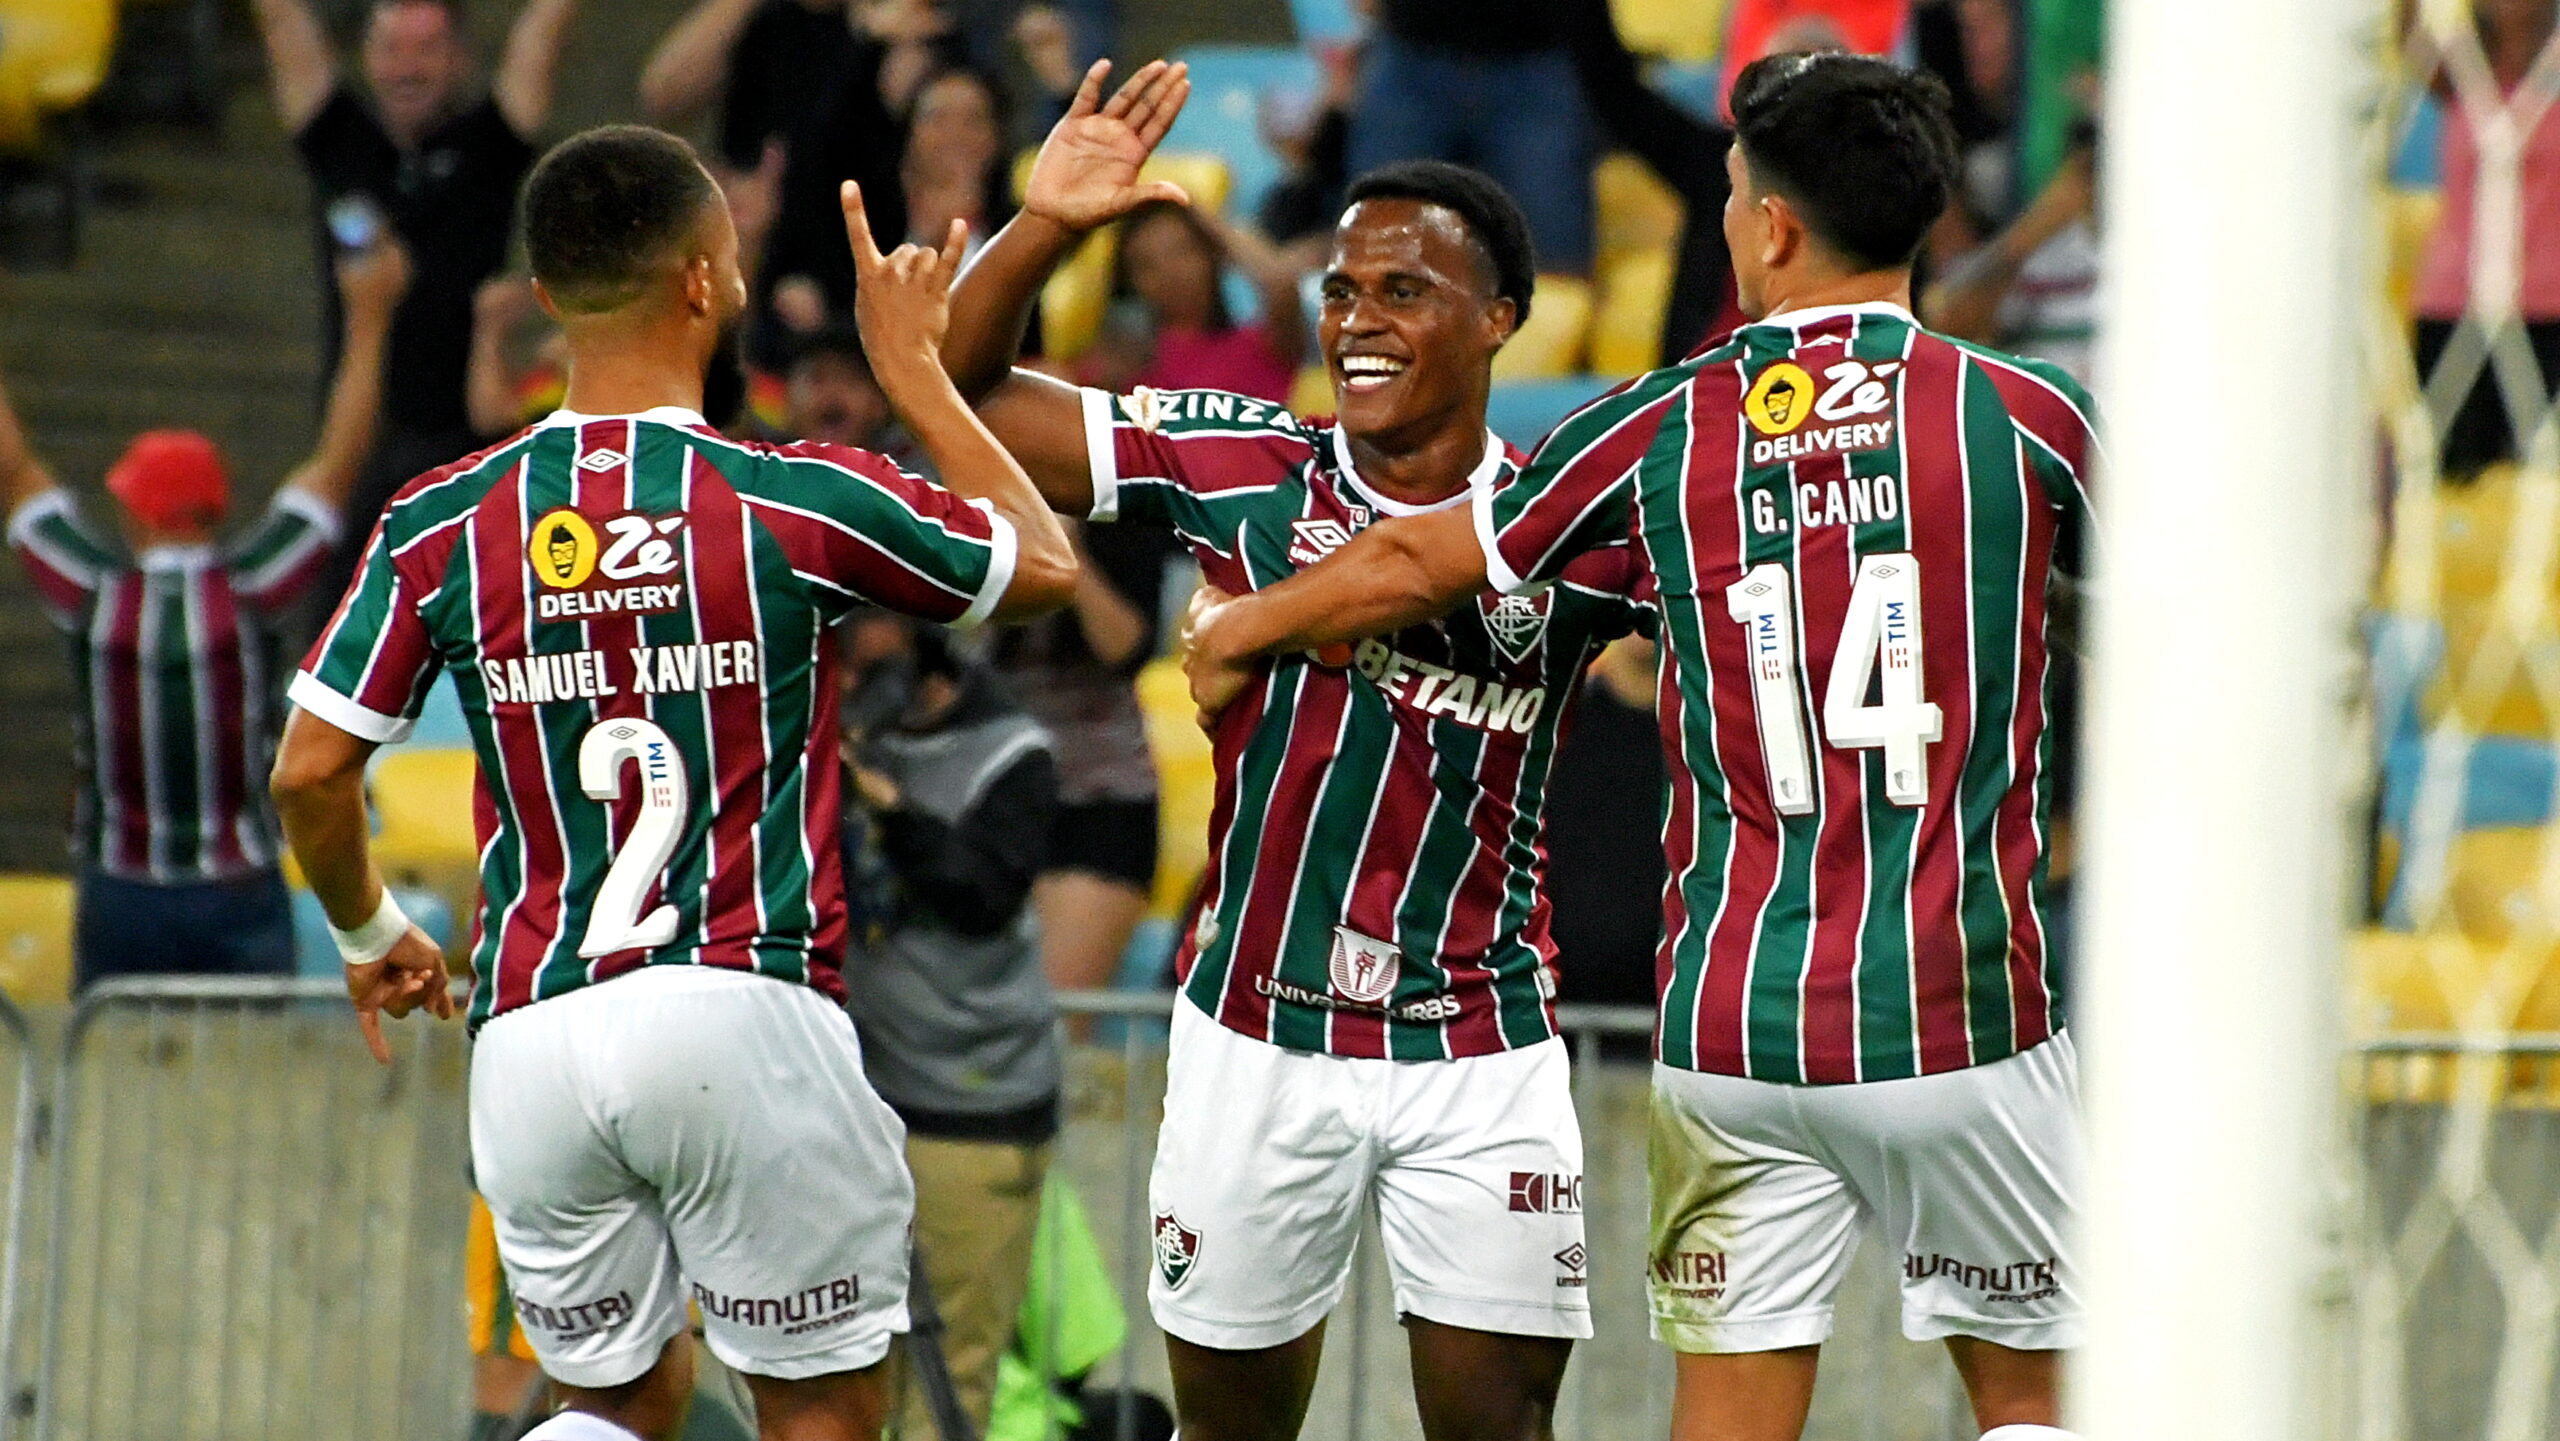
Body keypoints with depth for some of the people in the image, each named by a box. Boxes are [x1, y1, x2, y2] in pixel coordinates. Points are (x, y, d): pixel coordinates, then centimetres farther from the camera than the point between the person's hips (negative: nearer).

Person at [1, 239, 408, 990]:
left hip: (120, 898, 0)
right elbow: (337, 463, 0)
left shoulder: (95, 595, -5)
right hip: (241, 899, 0)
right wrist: (369, 319, 6)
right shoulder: (250, 590, -6)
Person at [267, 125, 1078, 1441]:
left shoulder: (440, 525, 3)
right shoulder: (795, 504, -4)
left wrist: (371, 935, 25)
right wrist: (914, 371, 22)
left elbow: (310, 770, 6)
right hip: (743, 1019, -3)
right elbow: (1044, 566, 12)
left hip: (532, 1032, 3)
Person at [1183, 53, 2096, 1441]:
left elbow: (1414, 563, 17)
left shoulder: (1659, 430, 2)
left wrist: (1240, 629, 36)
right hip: (1960, 1017, -2)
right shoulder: (2021, 416, -3)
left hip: (1730, 1033, 2)